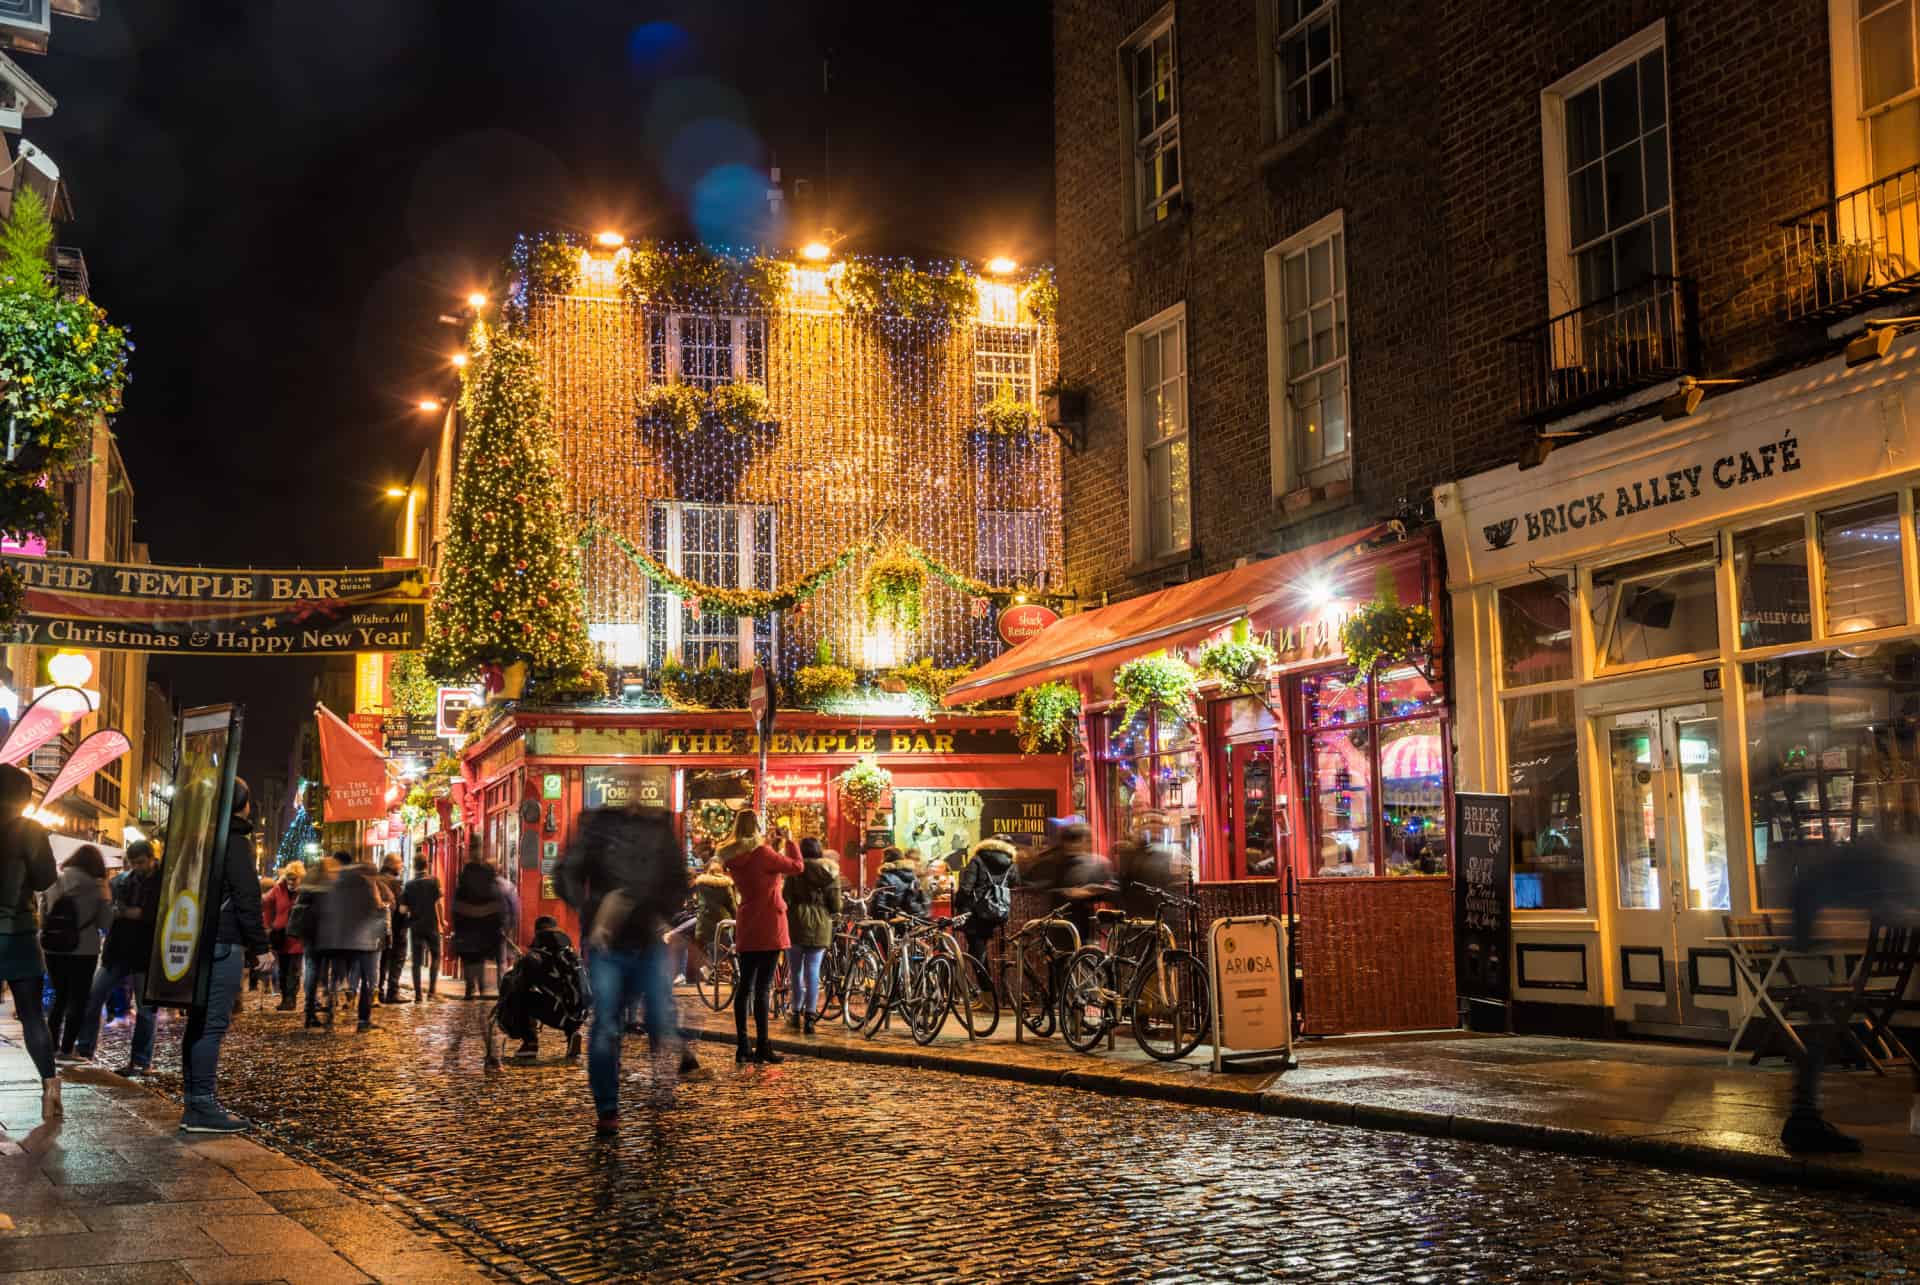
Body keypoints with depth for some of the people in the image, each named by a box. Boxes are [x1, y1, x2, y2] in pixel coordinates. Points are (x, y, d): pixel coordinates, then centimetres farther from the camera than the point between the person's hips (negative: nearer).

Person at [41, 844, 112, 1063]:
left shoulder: (53, 882, 0)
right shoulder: (96, 888, -9)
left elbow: (42, 917, 8)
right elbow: (105, 924, -5)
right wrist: (107, 901, 9)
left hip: (53, 949, 4)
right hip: (84, 950, -4)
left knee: (60, 997, 17)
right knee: (78, 1000, 6)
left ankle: (52, 1048, 17)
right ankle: (66, 1051, 2)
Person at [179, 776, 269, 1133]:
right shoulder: (234, 841, -10)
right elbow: (247, 898, -14)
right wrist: (259, 946, -10)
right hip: (223, 944, -9)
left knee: (199, 1022, 12)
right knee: (212, 1023, -9)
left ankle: (194, 1103, 16)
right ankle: (202, 1106, -10)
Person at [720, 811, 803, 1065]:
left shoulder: (733, 858, 7)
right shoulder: (762, 854, -15)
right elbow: (797, 866, -10)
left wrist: (777, 844, 17)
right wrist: (788, 840, 2)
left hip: (746, 928, 7)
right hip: (768, 926, -7)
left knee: (744, 985, 9)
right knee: (763, 987, -5)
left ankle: (741, 1046, 12)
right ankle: (762, 1047, -4)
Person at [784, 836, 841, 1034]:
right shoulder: (831, 872, 4)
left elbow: (786, 898, -10)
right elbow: (836, 906, 3)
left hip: (798, 923, -2)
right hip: (821, 927, 2)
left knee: (796, 971, 11)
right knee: (813, 971, 3)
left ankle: (797, 1013, 19)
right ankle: (810, 1015, -4)